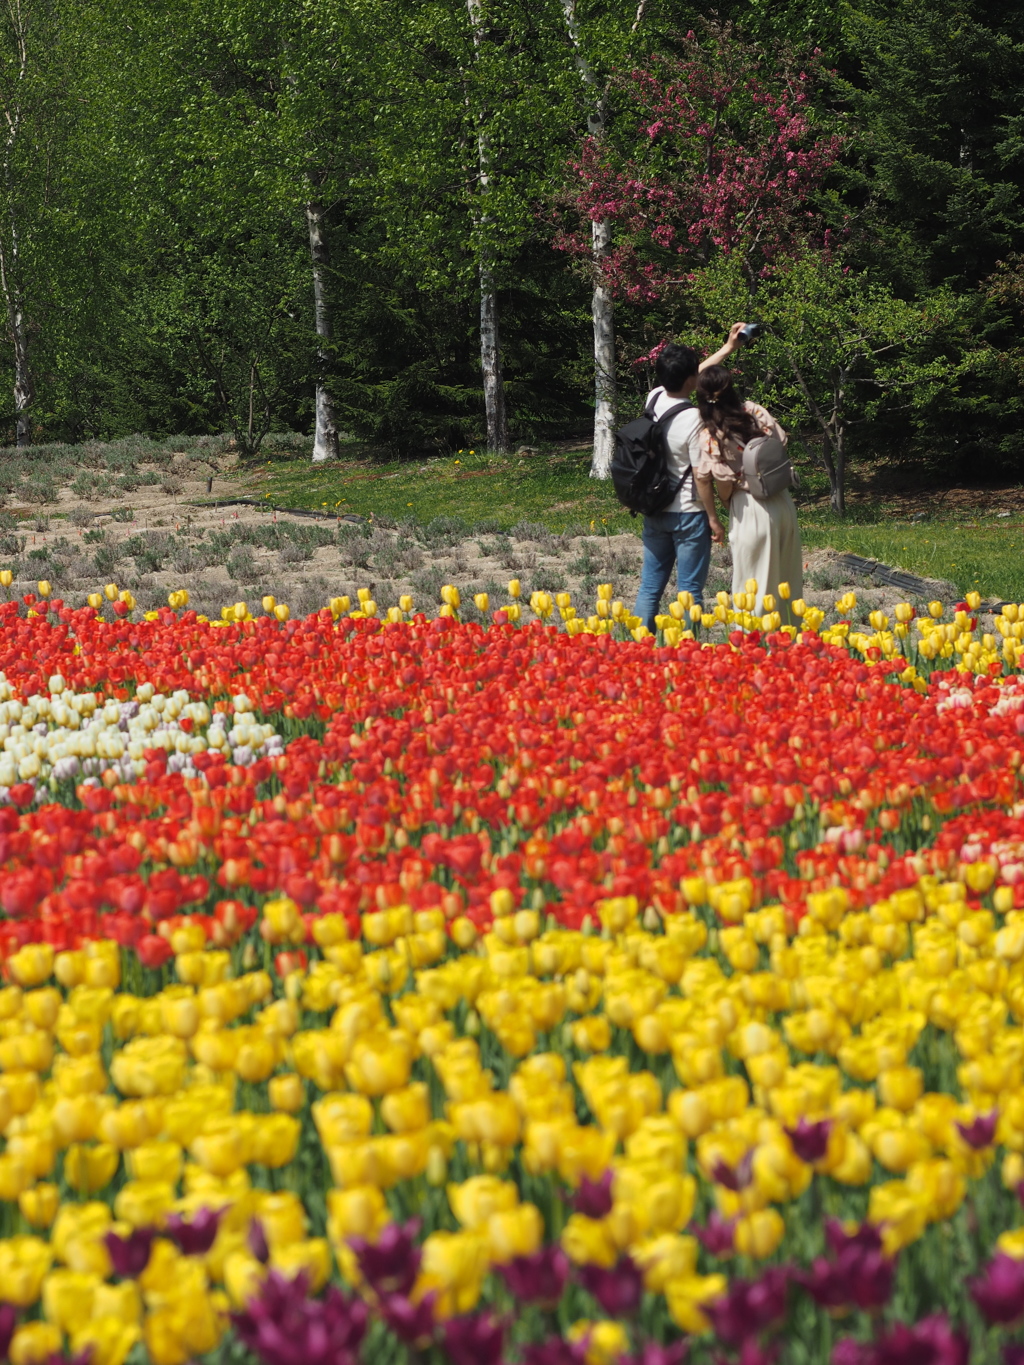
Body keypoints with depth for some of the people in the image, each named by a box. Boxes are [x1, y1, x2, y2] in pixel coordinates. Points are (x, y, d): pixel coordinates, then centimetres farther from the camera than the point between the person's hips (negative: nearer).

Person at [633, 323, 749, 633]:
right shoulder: (693, 421, -21)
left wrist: (728, 348, 22)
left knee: (650, 587, 10)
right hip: (688, 514, -6)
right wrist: (714, 518, -6)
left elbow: (685, 381, 17)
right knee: (689, 591, 1)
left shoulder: (653, 400, -1)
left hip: (654, 511, 6)